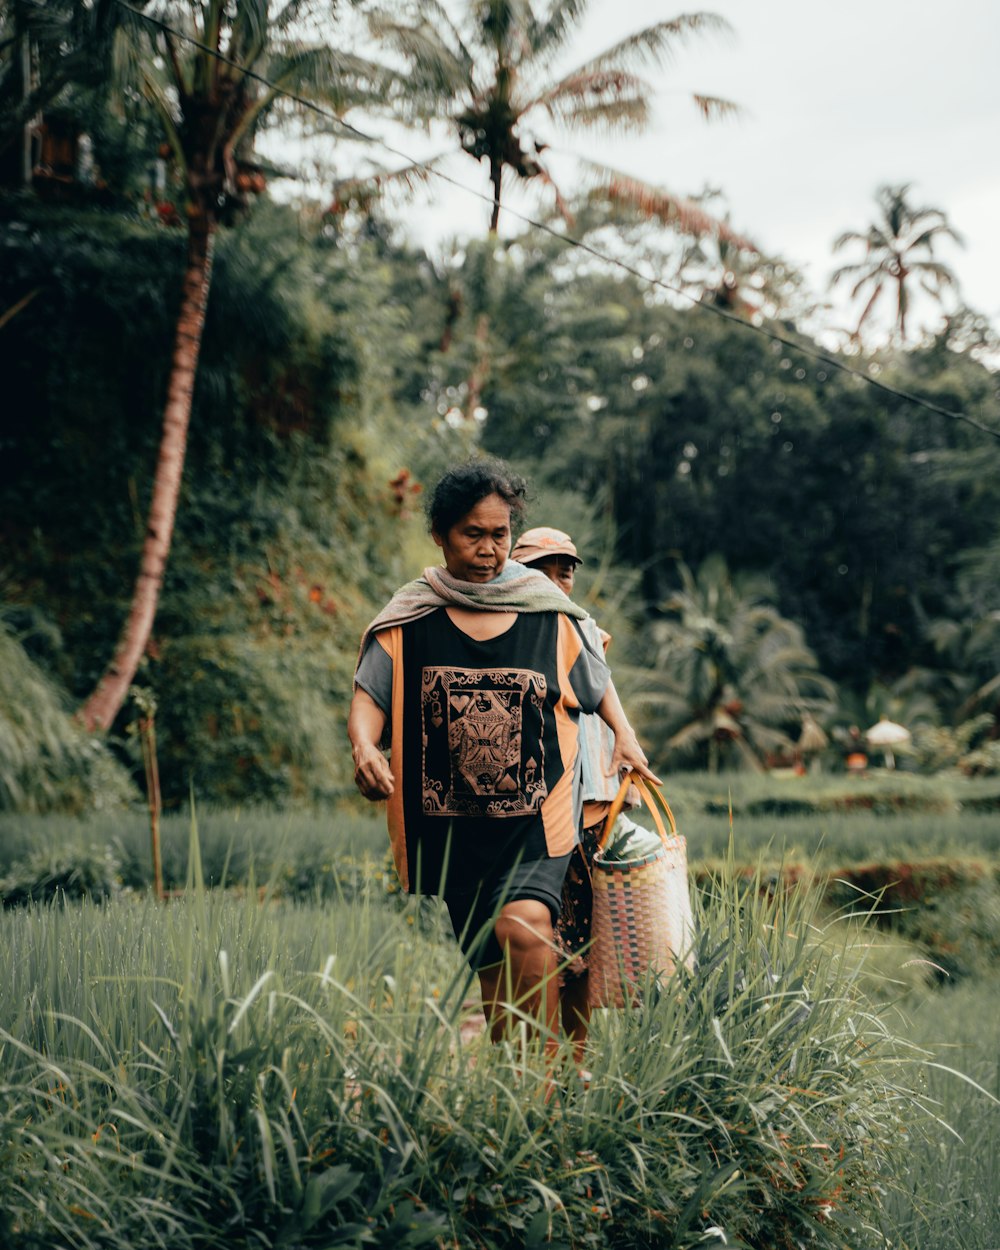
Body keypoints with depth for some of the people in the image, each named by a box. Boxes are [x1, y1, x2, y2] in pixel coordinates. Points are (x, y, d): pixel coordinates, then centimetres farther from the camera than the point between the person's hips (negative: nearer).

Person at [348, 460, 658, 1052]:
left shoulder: (550, 616, 6)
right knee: (491, 968, 7)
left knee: (525, 926, -26)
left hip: (534, 821, -1)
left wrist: (625, 735, 5)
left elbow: (597, 683, 20)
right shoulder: (407, 621, 5)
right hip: (443, 826, 1)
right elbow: (369, 699, 1)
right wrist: (364, 747, -20)